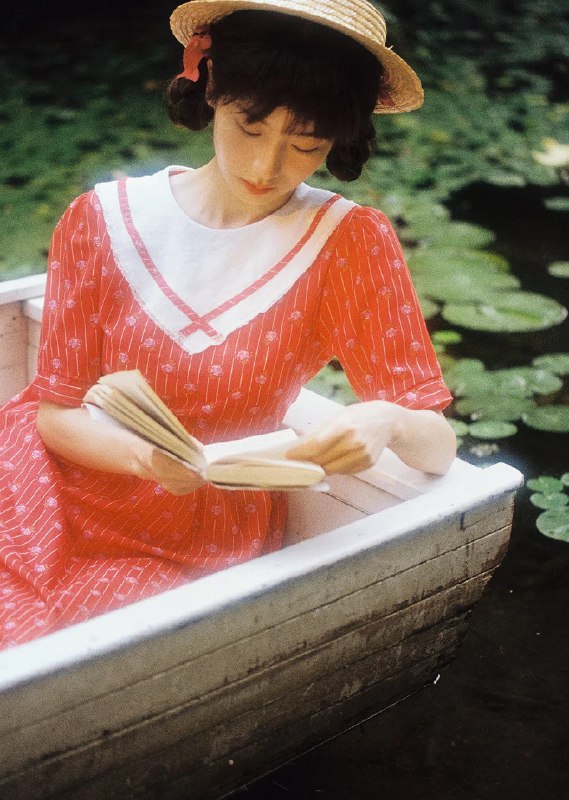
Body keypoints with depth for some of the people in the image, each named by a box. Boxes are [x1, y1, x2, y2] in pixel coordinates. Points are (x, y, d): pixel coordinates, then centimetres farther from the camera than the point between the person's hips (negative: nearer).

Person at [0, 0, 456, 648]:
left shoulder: (349, 243, -7)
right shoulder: (102, 219, -4)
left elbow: (439, 449, -8)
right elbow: (57, 412, -2)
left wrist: (388, 423, -32)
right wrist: (145, 456, -23)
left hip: (199, 549, -1)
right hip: (64, 497, 2)